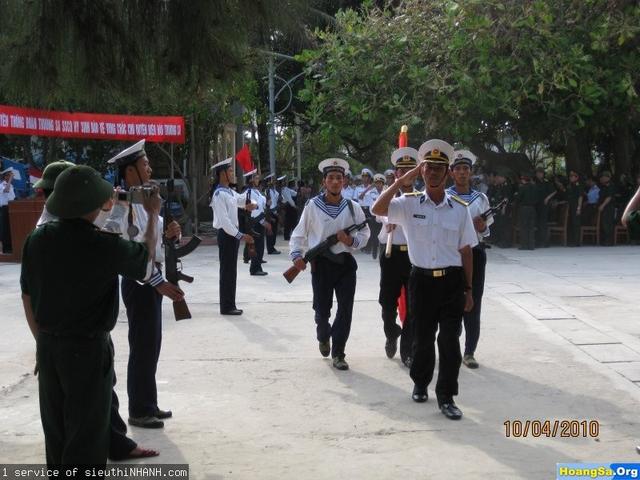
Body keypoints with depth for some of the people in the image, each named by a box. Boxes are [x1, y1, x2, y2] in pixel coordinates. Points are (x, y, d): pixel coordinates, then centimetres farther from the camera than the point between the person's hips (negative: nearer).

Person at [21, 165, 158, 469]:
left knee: (56, 432, 17)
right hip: (88, 349, -5)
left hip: (48, 348, 5)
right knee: (86, 434, 6)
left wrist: (44, 340, 18)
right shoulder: (103, 245, -18)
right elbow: (146, 262, 2)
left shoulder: (37, 239, -4)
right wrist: (153, 215, 15)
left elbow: (28, 297, 5)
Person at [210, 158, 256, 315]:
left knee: (231, 271, 13)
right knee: (227, 271, -4)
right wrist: (241, 236, -24)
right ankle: (226, 307, 2)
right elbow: (224, 220, -22)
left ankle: (230, 305, 20)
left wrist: (251, 204, -5)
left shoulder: (231, 193, 12)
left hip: (233, 234, 9)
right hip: (226, 235, -9)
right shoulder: (219, 195, -16)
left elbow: (243, 200, 21)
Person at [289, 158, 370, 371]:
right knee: (322, 309, 7)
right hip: (322, 264, -1)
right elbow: (299, 233, 3)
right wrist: (296, 255, -10)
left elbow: (365, 233, 9)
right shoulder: (313, 206, -3)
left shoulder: (352, 207, 3)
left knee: (345, 311, -2)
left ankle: (338, 354, 10)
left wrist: (352, 240, -11)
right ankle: (323, 337, 40)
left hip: (346, 263, 1)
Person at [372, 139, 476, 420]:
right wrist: (401, 181, -15)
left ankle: (446, 397, 11)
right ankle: (420, 383, 37)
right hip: (422, 279, 0)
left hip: (452, 281, 0)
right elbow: (378, 209, -19)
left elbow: (466, 251, 6)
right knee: (422, 337, 13)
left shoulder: (459, 209, 2)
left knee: (450, 339, 0)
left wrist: (468, 289, 5)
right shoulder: (409, 204, -1)